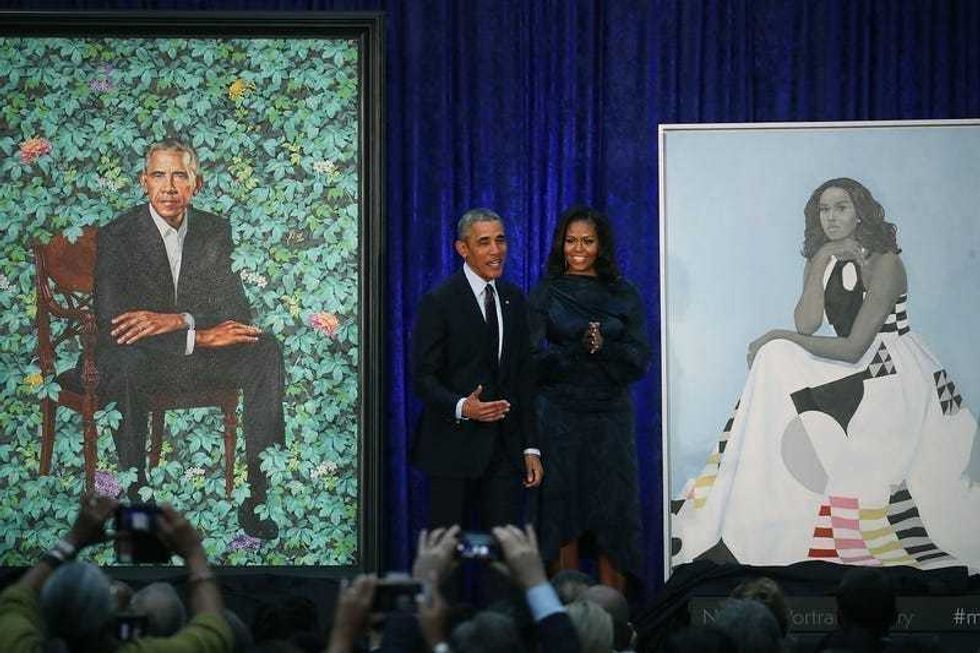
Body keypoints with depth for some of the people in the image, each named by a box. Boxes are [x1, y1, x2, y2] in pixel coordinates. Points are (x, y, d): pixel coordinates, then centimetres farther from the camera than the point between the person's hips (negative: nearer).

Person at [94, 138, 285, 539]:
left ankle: (256, 499, -23)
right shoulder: (117, 237, -10)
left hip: (200, 353, 4)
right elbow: (109, 322, -21)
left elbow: (237, 309, -4)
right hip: (140, 358, -4)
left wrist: (176, 320, -24)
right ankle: (135, 501, -31)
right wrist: (199, 336, -27)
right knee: (125, 364, -39)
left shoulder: (214, 230, 4)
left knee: (265, 351, -22)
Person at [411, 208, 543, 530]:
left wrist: (530, 447, 10)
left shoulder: (513, 299, 12)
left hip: (505, 449, 5)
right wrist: (461, 407, -27)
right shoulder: (439, 301, -6)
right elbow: (423, 377, -8)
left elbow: (524, 376, 15)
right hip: (454, 448, -5)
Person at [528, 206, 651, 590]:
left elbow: (640, 360, 1)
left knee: (613, 514, -2)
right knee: (562, 515, -1)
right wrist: (579, 349, -18)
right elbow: (534, 359, -4)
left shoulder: (623, 296, 8)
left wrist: (603, 346, -16)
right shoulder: (545, 294, 5)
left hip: (610, 414, 1)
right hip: (559, 416, -1)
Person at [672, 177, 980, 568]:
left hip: (895, 377, -8)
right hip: (853, 373, 8)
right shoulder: (823, 261, 10)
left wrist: (779, 338, -13)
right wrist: (821, 266, -12)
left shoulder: (884, 264, -13)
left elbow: (853, 348, -17)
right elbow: (806, 325, -5)